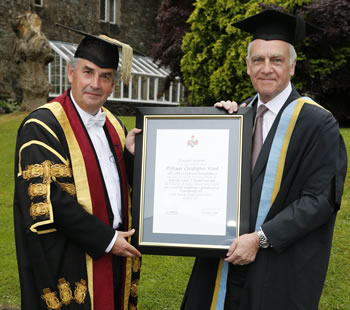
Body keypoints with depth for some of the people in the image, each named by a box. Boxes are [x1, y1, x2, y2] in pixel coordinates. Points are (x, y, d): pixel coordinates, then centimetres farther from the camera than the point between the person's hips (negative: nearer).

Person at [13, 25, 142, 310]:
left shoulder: (112, 124, 9)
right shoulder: (42, 127, -14)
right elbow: (48, 200, -20)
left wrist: (130, 153, -8)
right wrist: (106, 239, -17)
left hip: (116, 255, 7)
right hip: (70, 263, -6)